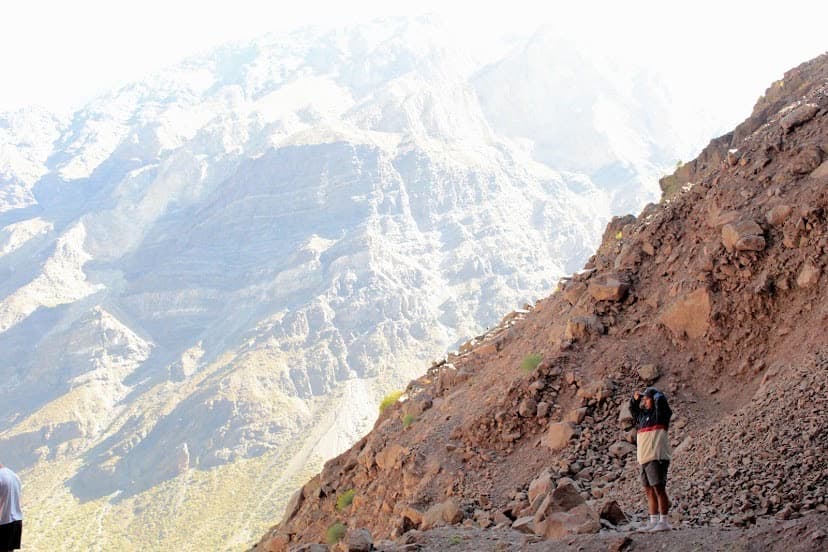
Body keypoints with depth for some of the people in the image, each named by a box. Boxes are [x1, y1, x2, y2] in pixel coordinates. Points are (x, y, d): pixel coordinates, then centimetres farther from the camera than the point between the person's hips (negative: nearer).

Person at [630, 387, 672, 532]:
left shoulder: (660, 413, -1)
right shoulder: (643, 414, 19)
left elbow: (660, 399, -17)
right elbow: (633, 409, 35)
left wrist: (654, 394, 5)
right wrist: (635, 399, 17)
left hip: (657, 457, -8)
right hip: (645, 459, 8)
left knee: (659, 488, -10)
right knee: (649, 490, 8)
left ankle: (664, 522, -11)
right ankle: (653, 521, 12)